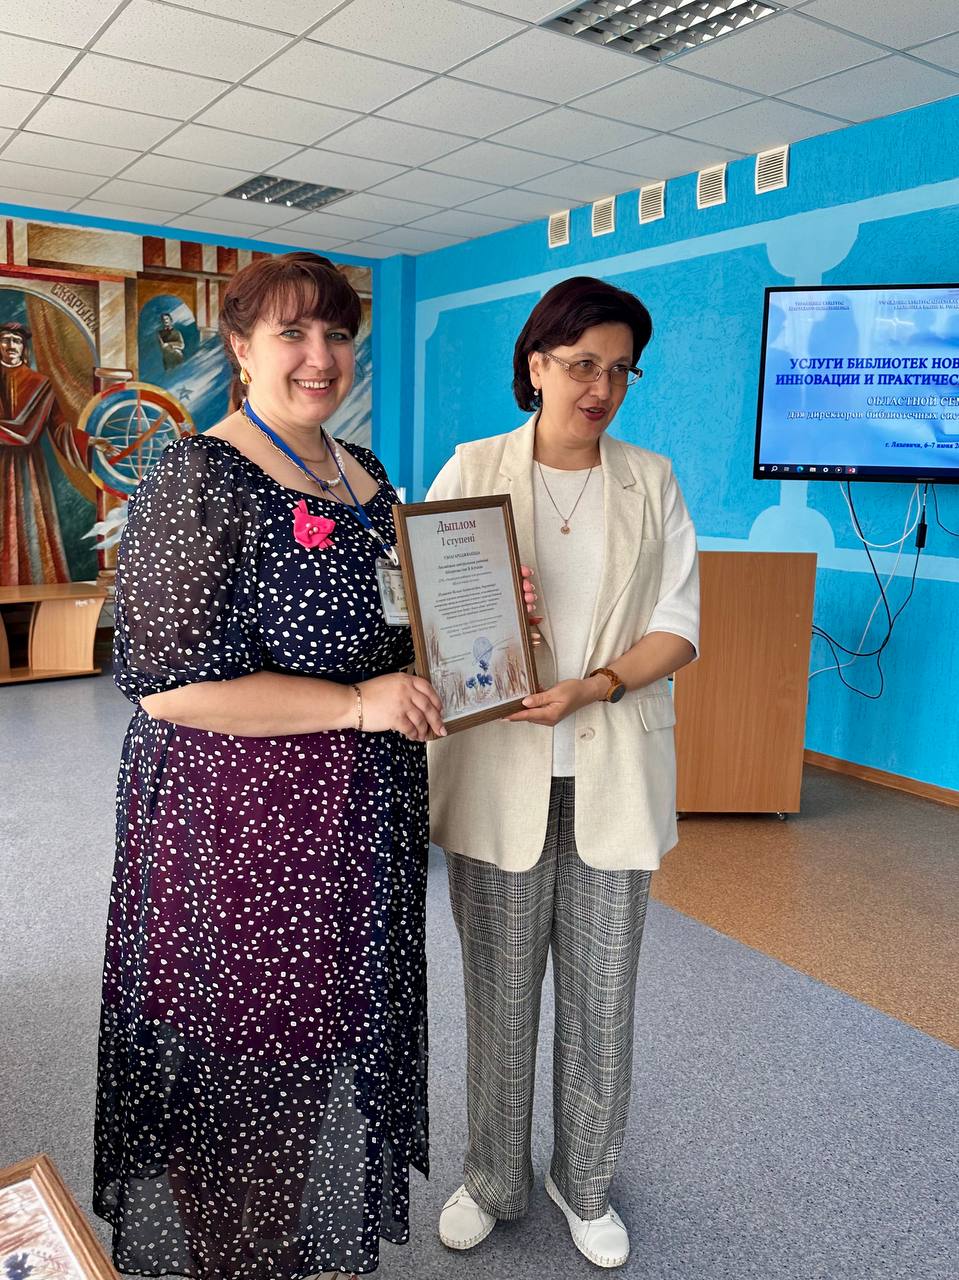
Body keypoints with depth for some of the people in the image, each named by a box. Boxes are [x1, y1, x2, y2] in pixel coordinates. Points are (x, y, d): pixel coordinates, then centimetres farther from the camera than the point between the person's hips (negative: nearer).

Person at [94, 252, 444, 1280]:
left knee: (333, 1037, 22)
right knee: (244, 1053, 10)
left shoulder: (366, 474, 9)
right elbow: (168, 685, -23)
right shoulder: (199, 481, -16)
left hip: (361, 825, 8)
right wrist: (358, 704, -22)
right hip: (243, 824, -8)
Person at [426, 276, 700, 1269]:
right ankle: (493, 1181, 36)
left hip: (613, 772, 2)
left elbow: (680, 625, 1)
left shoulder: (651, 480, 5)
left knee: (602, 996, 13)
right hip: (498, 768, -1)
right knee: (499, 991, 12)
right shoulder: (473, 470, 1)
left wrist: (593, 686, -16)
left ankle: (585, 1185, 37)